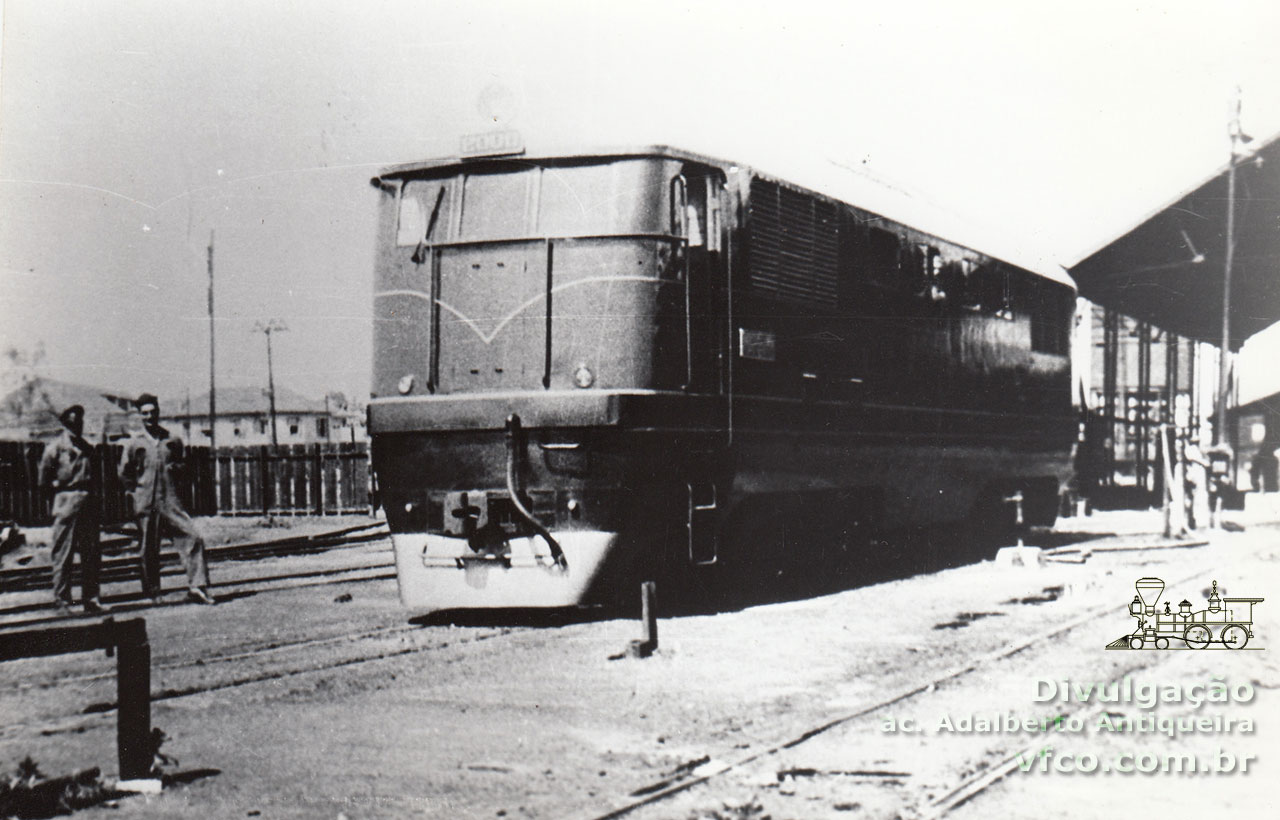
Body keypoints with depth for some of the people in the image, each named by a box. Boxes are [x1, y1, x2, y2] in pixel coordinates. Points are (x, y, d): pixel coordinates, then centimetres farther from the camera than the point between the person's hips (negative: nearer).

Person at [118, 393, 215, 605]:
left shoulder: (173, 440, 9)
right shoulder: (134, 442, 3)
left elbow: (183, 464, 23)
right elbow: (124, 473, 9)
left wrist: (176, 467, 4)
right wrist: (138, 492, 4)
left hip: (171, 501, 1)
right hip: (145, 505, -1)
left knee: (193, 537, -12)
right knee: (148, 550, 4)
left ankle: (196, 586, -9)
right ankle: (153, 593, 17)